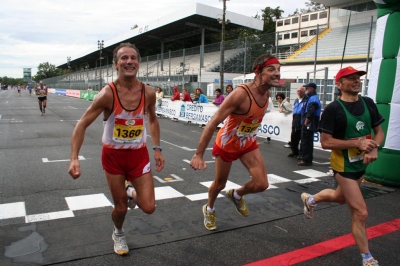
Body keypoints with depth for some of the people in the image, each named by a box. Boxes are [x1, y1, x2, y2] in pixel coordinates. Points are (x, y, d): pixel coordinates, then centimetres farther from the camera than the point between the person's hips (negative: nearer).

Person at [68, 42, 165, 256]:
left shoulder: (148, 93, -9)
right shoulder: (108, 94, -19)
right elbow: (82, 125, -14)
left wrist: (157, 149, 5)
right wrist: (74, 158, -23)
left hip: (139, 154, 3)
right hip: (113, 155, -2)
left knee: (149, 208, -1)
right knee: (121, 207, 9)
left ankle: (131, 192, 35)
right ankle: (118, 234, 44)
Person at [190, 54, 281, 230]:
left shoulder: (267, 93, -10)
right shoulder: (241, 93, -33)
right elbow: (213, 123, -33)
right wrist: (198, 154, -34)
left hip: (249, 144, 6)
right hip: (227, 144, -6)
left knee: (262, 184, -5)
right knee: (219, 184, 13)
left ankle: (236, 195, 28)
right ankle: (209, 209, 45)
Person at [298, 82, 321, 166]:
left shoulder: (313, 99, -16)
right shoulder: (312, 98, 18)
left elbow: (310, 113, -24)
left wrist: (305, 123, -18)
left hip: (308, 125, -11)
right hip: (309, 125, 11)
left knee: (306, 142, -7)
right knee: (307, 142, 15)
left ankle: (306, 160, -3)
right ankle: (306, 158, 24)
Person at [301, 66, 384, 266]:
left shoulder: (368, 103, 1)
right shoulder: (333, 109, -19)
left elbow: (379, 132, 8)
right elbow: (325, 142, -20)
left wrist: (374, 147, -13)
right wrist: (358, 143, -26)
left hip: (361, 163, 7)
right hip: (344, 165, -7)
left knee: (340, 197, 28)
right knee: (360, 212, -4)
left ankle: (310, 200, 56)